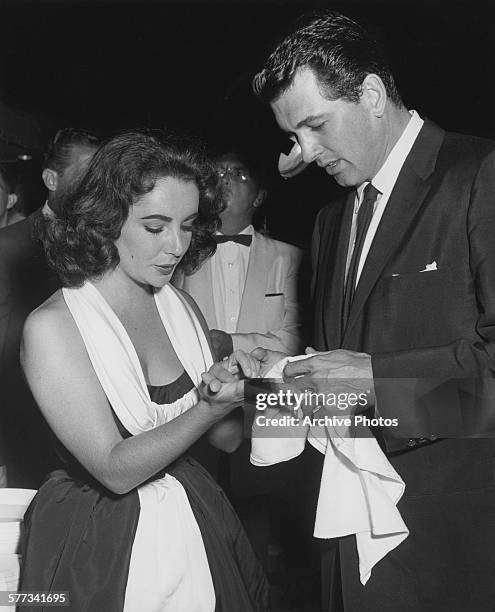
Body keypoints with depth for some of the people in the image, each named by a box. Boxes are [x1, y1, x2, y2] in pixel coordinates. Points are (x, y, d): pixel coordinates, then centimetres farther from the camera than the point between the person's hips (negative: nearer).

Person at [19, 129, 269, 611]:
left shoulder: (180, 305, 1)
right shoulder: (51, 327, -18)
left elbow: (227, 438, 1)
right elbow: (115, 469, -21)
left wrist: (235, 388, -20)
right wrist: (210, 407, -29)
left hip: (197, 527, 6)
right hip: (100, 550, -5)